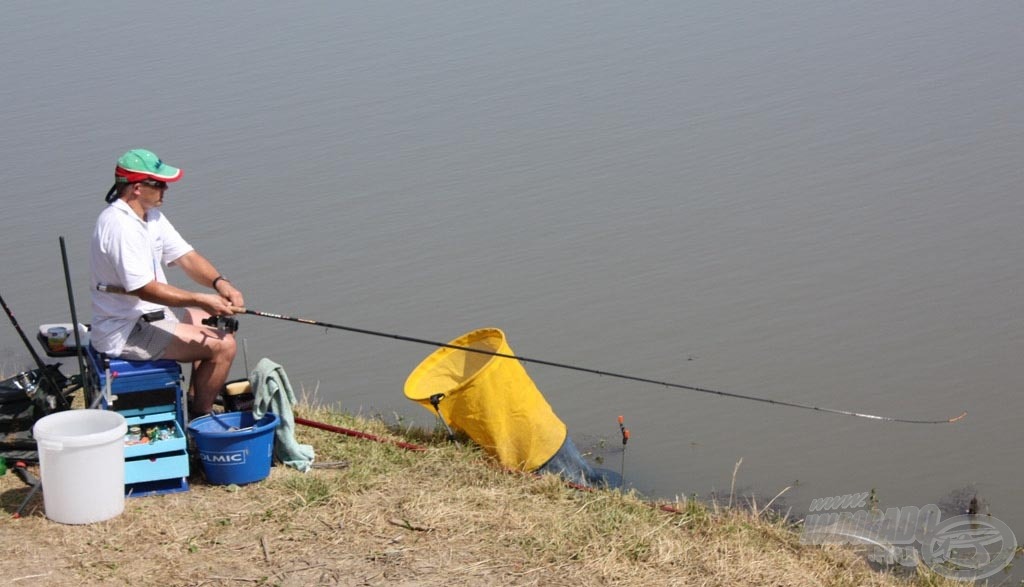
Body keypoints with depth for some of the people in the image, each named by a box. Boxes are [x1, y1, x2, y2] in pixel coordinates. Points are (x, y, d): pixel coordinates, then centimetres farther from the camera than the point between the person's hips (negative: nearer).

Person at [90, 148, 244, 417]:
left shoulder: (151, 215, 7)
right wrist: (201, 300, -27)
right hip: (126, 333, -11)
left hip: (150, 314, 11)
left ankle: (196, 403, 23)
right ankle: (200, 420, 3)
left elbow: (186, 257, 5)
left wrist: (219, 283, -13)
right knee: (223, 345, -14)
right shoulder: (119, 225, -25)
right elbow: (146, 290, -28)